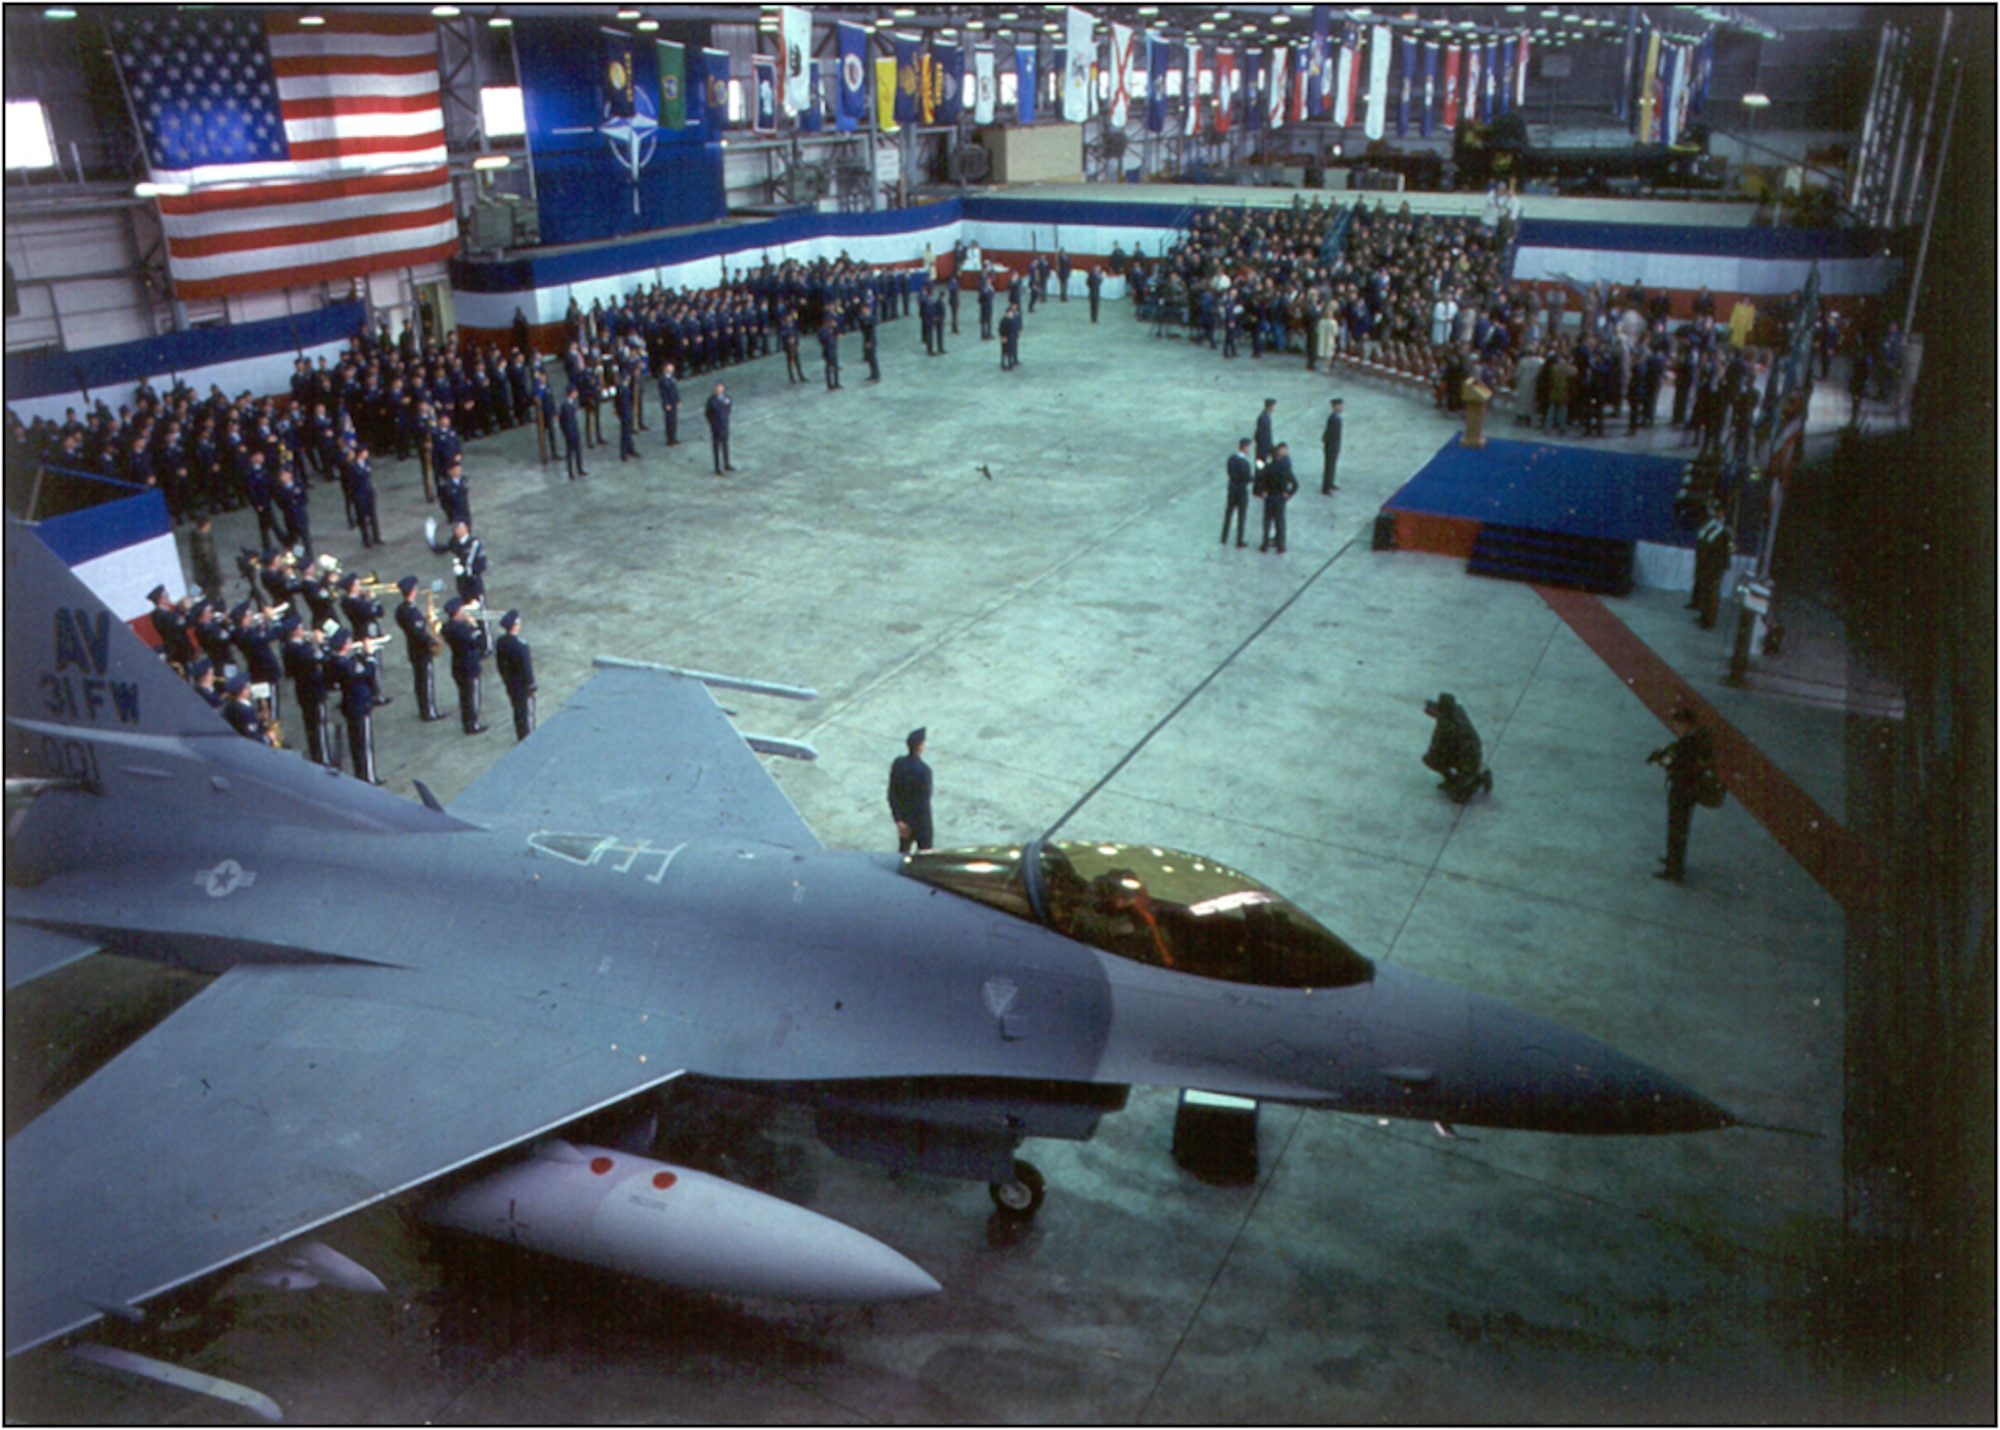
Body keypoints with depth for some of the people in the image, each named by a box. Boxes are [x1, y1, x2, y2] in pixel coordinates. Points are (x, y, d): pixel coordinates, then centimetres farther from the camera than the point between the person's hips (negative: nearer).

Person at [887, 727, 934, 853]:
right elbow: (924, 800, -20)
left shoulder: (898, 763, -10)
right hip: (920, 819, -5)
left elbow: (891, 794, -6)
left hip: (903, 817, 6)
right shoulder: (924, 770, -27)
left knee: (903, 852, 22)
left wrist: (898, 819, 0)